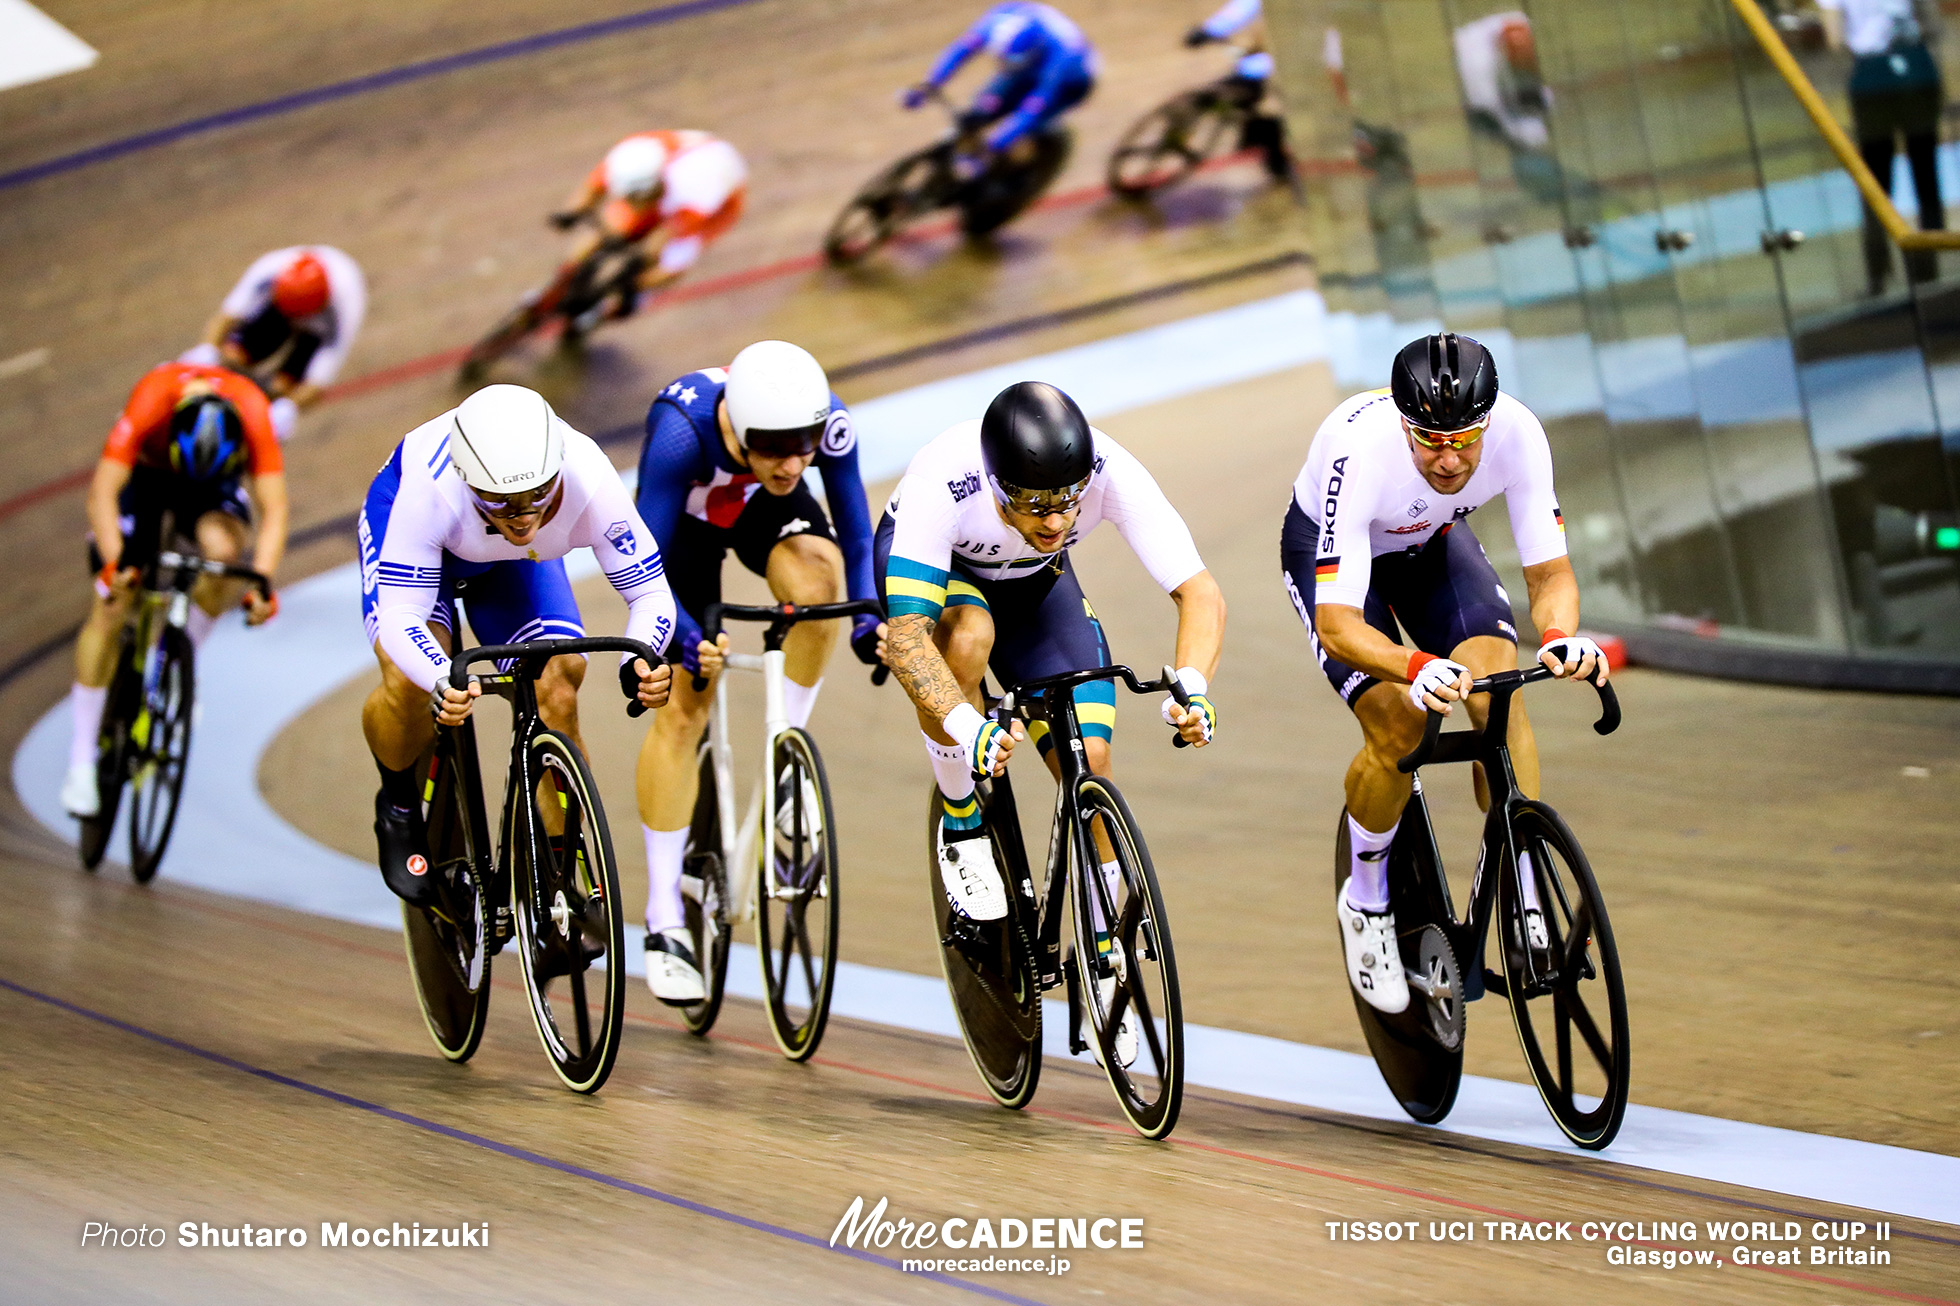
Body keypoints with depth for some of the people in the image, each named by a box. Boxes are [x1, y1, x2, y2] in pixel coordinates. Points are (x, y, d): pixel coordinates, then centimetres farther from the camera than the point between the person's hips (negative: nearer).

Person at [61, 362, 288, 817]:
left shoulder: (253, 415, -36)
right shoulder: (151, 403, -40)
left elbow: (274, 510, -35)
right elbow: (101, 492, -43)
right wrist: (114, 564, -56)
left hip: (220, 478, 1)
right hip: (146, 472, -1)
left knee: (225, 551, -32)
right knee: (109, 609, -10)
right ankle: (81, 763, -2)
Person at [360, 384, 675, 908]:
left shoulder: (590, 482, -38)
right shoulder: (432, 489, -44)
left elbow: (651, 594, -29)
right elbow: (399, 615, -42)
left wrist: (642, 662, -52)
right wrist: (442, 683, -62)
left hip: (514, 567, 2)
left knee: (558, 698, -15)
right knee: (409, 680, -27)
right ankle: (399, 807, 4)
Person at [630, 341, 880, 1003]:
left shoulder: (829, 424, -33)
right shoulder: (682, 431, -40)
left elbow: (857, 536, -20)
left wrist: (870, 617, -36)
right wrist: (684, 637, -50)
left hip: (766, 511, 2)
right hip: (684, 519, -2)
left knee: (818, 579, -33)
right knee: (682, 708, -9)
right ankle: (664, 922, -1)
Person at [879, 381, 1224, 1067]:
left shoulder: (1110, 471, -35)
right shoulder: (942, 482, -42)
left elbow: (1199, 590, -32)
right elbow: (905, 635, -45)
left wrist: (1190, 687, -50)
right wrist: (967, 728, -60)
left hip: (1033, 582, 3)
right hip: (930, 571, -2)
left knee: (1090, 762, -12)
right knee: (967, 636, -37)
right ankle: (961, 826, -12)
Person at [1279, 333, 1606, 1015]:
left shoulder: (1516, 432, -33)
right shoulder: (1358, 451, -42)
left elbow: (1549, 571, -25)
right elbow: (1337, 623, -42)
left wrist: (1559, 636, -48)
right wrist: (1416, 669, -61)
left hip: (1433, 543, 3)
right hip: (1329, 548, -3)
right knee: (1398, 727, -20)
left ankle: (1526, 897, -9)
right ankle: (1365, 897, 7)